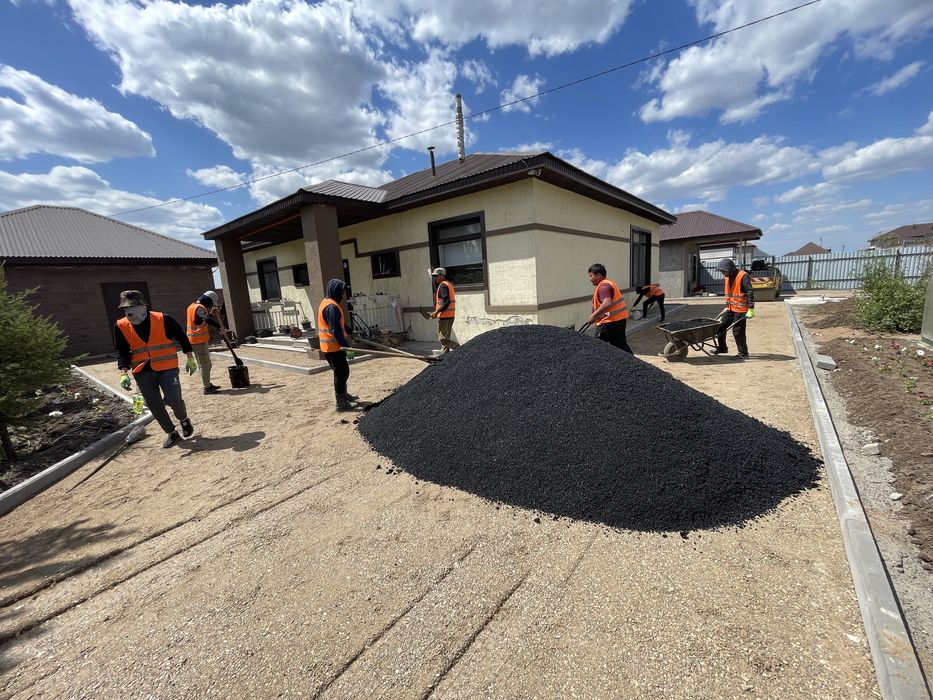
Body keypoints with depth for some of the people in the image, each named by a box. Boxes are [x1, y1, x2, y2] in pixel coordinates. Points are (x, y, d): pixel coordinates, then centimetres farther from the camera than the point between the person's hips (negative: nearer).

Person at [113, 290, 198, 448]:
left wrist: (190, 359, 5)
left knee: (173, 399, -14)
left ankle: (184, 419, 19)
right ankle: (171, 433, 25)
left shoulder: (163, 320, -11)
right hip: (142, 372, 3)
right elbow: (122, 352, 6)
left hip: (167, 368, -3)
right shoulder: (121, 326, -2)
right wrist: (124, 373, -6)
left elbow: (182, 338, 1)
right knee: (154, 406, 7)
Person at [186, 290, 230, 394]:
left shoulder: (192, 306, 17)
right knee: (206, 364, -5)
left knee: (202, 364, 17)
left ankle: (208, 385, 27)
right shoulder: (200, 308, -15)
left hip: (194, 340, 10)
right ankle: (207, 388, -2)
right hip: (200, 340, -10)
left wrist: (211, 313, 13)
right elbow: (207, 320, -32)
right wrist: (220, 327, -33)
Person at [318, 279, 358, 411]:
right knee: (341, 372, -2)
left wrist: (350, 331, 24)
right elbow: (336, 330, -26)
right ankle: (340, 402, 5)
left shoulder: (326, 302, 14)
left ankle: (343, 394, 36)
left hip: (329, 346, 10)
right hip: (334, 346, -10)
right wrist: (345, 344, -28)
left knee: (340, 371, 21)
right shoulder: (332, 307, -20)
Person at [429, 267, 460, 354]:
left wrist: (436, 312, -22)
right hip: (449, 316, 10)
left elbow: (447, 302, -24)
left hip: (444, 316, -10)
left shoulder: (443, 285, -14)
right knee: (445, 338, 13)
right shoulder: (448, 284, 17)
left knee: (443, 338, -7)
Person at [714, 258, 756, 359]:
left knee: (738, 332, -3)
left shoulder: (743, 276, -16)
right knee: (721, 327, 8)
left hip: (741, 310, -8)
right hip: (730, 309, 8)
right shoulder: (727, 277, 9)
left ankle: (743, 353, 10)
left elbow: (750, 293, -19)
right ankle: (722, 348, 24)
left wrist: (751, 309, -22)